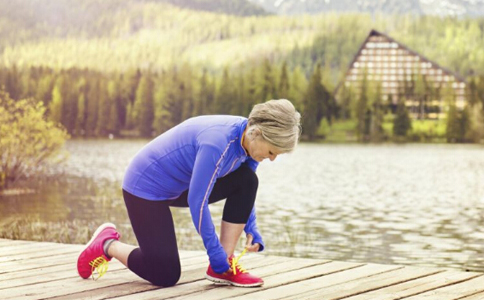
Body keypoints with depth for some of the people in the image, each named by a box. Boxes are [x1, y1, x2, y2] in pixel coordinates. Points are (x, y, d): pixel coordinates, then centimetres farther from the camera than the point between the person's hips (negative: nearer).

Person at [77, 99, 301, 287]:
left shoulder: (249, 138, -8)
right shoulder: (217, 143, -34)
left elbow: (245, 190, 8)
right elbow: (197, 201, -30)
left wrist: (251, 229, -4)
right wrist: (215, 252, -23)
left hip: (180, 185, 8)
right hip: (146, 186, -8)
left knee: (247, 180, -11)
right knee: (166, 276, -10)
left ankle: (225, 267, -5)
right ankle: (107, 244, 14)